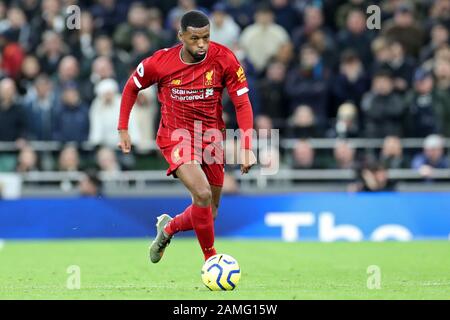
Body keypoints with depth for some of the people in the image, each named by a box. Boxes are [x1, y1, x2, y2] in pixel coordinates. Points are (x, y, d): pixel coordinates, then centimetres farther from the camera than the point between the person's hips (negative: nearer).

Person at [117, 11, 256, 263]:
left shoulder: (224, 59, -15)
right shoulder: (160, 62, -15)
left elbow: (242, 103, -9)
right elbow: (132, 87, 4)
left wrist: (247, 148, -17)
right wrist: (123, 130, 3)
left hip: (212, 137, 3)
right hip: (176, 137, -3)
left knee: (209, 213, 10)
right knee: (202, 194, -25)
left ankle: (168, 228, 42)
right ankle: (211, 258, -6)